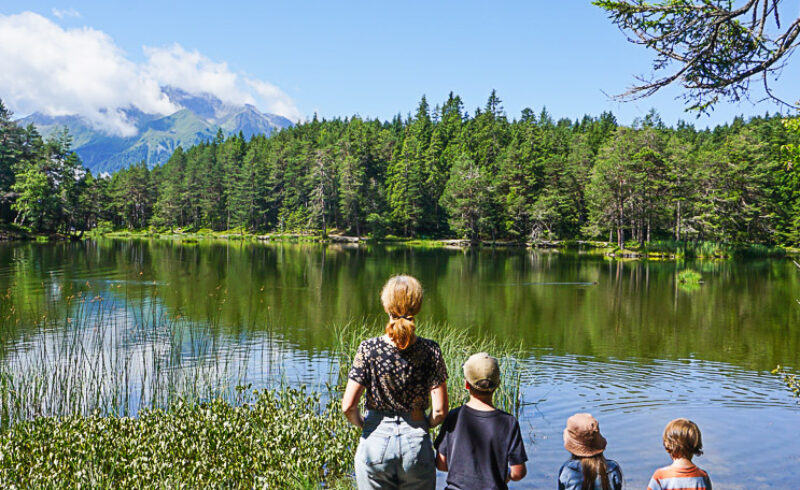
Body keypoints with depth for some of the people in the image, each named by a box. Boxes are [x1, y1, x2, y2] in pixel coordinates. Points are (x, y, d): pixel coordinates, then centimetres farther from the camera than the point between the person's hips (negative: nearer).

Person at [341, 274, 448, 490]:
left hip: (376, 441, 0)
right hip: (417, 442, 1)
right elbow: (439, 410, -8)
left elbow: (348, 406, -11)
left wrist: (361, 424, 9)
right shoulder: (430, 350, -9)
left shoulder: (369, 349, -11)